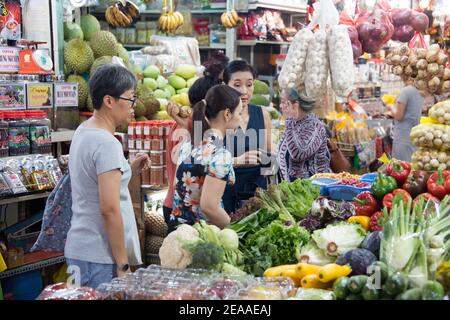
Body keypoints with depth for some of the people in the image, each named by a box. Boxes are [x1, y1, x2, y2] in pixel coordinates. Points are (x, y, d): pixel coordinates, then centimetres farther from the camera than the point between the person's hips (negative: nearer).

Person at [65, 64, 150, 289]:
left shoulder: (82, 132, 10)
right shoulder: (107, 144, -18)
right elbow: (109, 209, -22)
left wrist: (128, 171, 9)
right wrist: (123, 264, -18)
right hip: (100, 258, -9)